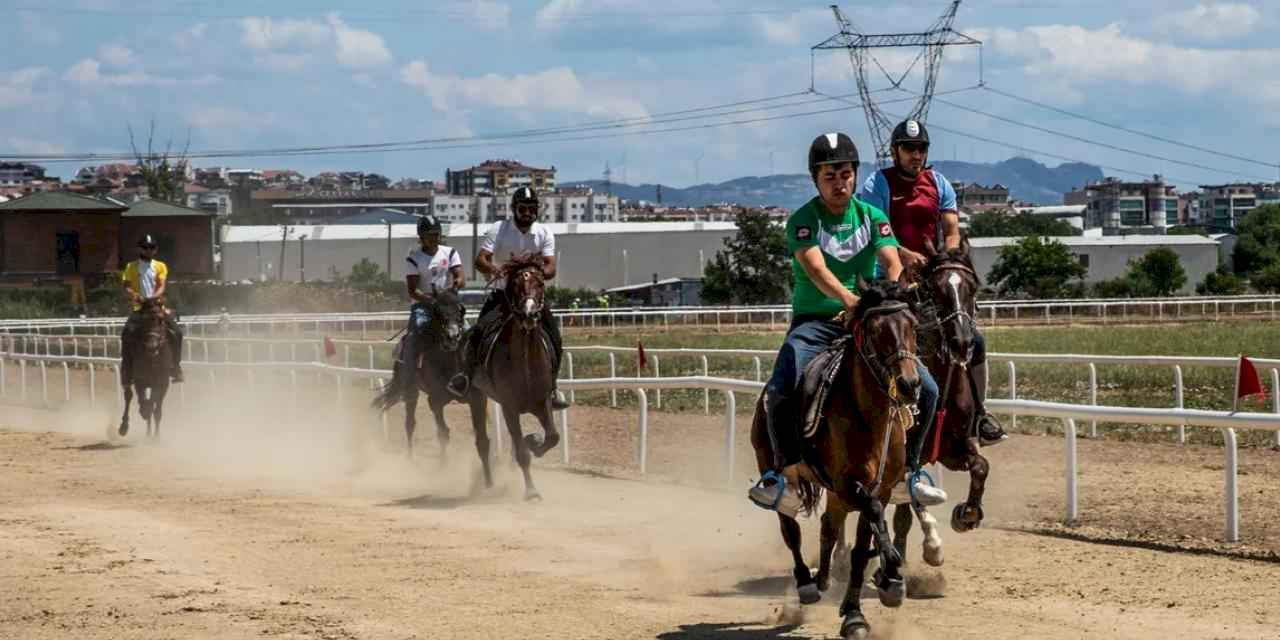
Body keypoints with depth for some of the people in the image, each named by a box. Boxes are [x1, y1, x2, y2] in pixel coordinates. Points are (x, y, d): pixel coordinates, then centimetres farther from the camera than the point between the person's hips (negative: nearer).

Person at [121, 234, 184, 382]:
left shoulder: (160, 267, 10)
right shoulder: (131, 267, 8)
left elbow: (162, 286, -3)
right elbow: (126, 288, -1)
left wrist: (154, 296, -23)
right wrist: (134, 296, -23)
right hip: (139, 308, -1)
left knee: (176, 332, -18)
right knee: (127, 335, -23)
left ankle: (175, 366, -7)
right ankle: (127, 369, -12)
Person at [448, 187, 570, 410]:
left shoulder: (544, 233, 0)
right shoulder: (498, 230, -6)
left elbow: (550, 267, -10)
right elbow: (480, 259, -16)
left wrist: (538, 273, -34)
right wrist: (492, 269, -40)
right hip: (503, 292, -2)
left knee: (554, 338, -9)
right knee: (480, 330, -22)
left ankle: (551, 390, 3)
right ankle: (465, 374, -6)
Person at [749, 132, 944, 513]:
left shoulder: (872, 217, 6)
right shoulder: (803, 221, -5)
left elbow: (892, 262, -10)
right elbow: (815, 267, -23)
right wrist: (847, 298, -43)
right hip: (814, 321, -3)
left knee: (926, 388, -9)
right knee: (780, 391, -28)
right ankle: (788, 473, -13)